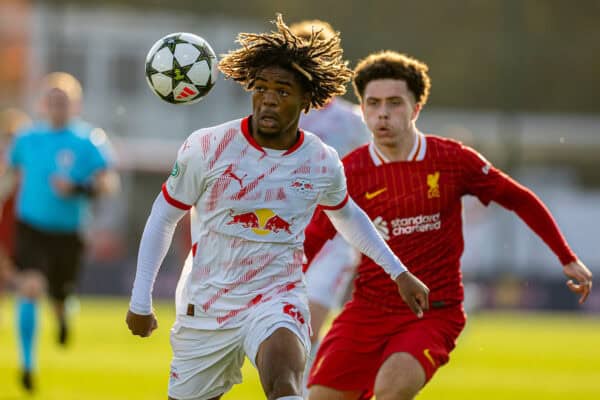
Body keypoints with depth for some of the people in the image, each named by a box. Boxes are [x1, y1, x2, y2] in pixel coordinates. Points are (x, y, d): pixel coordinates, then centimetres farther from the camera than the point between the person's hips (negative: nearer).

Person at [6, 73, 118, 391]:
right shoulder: (27, 141, 3)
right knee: (30, 288, -20)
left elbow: (108, 183, -11)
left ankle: (62, 316, 51)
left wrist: (77, 188, -25)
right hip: (30, 229, 0)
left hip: (67, 234, 0)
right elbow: (13, 167, 22)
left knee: (59, 295, 11)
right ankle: (27, 363, -16)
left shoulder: (84, 146, -6)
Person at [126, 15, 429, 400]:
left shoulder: (323, 163, -2)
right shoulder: (207, 148, -10)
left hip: (277, 297, -1)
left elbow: (347, 214, 21)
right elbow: (163, 217, 2)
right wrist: (140, 302, 3)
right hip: (206, 306, 1)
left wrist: (399, 273, 23)